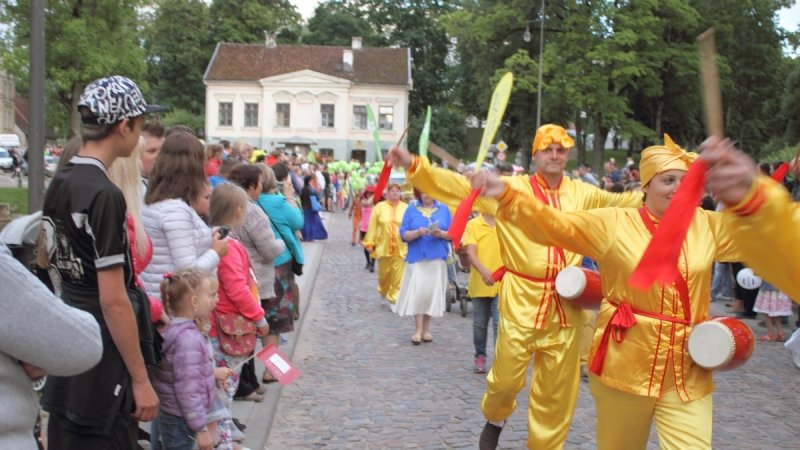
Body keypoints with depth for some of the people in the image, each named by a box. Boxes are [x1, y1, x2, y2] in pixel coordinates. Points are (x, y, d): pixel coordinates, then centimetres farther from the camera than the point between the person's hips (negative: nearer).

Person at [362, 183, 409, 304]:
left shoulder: (406, 208, 2)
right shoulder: (379, 207, 2)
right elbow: (373, 226, 2)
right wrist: (369, 243, -2)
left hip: (401, 248, -1)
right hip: (383, 247, 1)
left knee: (398, 275, -4)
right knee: (384, 273, 12)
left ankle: (394, 297, 7)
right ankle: (383, 290, 39)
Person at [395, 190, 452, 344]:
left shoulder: (443, 209, 8)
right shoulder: (411, 209, 6)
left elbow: (452, 234, 5)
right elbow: (404, 234, 0)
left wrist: (441, 233, -15)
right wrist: (417, 233, -18)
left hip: (437, 258, 1)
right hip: (417, 257, -1)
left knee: (432, 292, 2)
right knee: (418, 292, -8)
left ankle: (426, 329, 13)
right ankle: (418, 330, -1)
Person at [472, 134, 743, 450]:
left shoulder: (707, 225, 5)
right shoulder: (613, 223, -3)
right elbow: (555, 224, -8)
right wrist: (506, 195, -20)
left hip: (688, 368, 2)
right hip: (625, 361, -2)